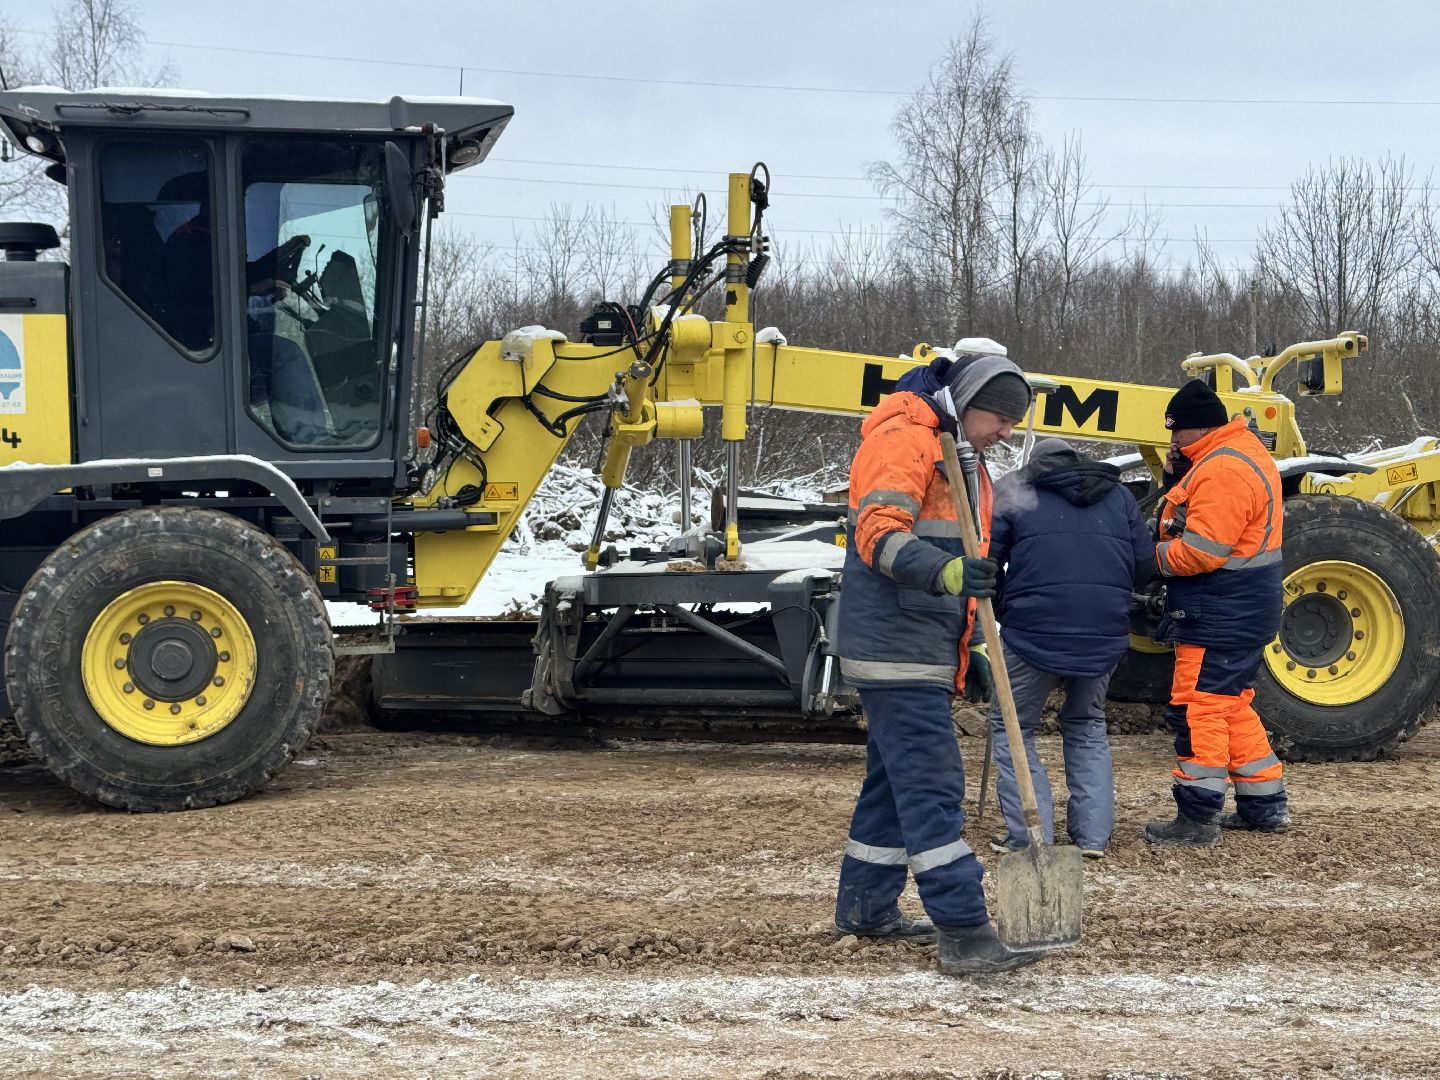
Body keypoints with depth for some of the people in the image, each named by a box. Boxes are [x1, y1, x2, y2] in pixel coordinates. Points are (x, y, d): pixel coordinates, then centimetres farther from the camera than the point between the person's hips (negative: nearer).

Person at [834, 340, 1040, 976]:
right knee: (932, 784, -14)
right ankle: (963, 933, -17)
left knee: (896, 778, 16)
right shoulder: (904, 439, -11)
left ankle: (865, 907, 28)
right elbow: (879, 533, -25)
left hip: (922, 654, 10)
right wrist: (945, 571, -40)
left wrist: (966, 653, 28)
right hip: (895, 653, -10)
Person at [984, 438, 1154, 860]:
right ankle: (1093, 834, 16)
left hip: (1035, 630, -4)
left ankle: (1030, 836, 2)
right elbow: (1145, 563, 13)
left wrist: (999, 604, 19)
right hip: (1106, 635, 4)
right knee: (1086, 724, 24)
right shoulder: (1116, 494, 18)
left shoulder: (1013, 489, 9)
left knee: (1012, 728, 11)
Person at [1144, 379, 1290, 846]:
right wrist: (1178, 481, -1)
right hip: (1239, 610, 11)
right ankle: (1264, 804, 27)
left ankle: (1197, 819, -5)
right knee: (1232, 705, 19)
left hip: (1222, 615, -11)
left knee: (1198, 709, -7)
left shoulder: (1223, 470, -22)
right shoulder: (1244, 452, 13)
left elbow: (1201, 551, -26)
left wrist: (1152, 558, -11)